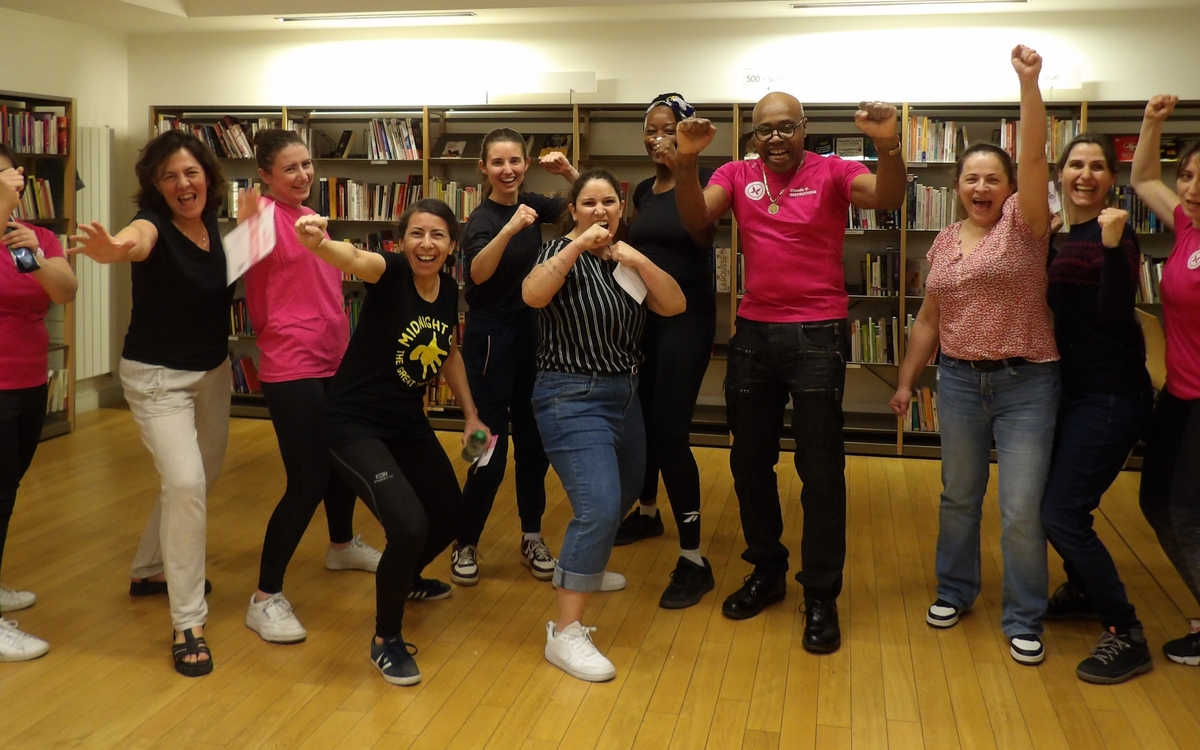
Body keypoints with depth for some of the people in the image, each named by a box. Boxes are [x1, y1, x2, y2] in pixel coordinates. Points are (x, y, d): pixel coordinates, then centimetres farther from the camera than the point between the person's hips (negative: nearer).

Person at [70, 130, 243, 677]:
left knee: (200, 479, 20)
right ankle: (188, 624, -10)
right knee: (185, 482, -21)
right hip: (157, 377, -7)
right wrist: (109, 249, -70)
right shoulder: (153, 225, -22)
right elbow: (133, 241, -47)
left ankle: (150, 570, 44)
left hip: (212, 371, 8)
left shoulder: (212, 225, -1)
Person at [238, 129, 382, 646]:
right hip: (291, 366, -9)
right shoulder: (262, 214, -13)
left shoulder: (308, 216, 13)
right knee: (307, 481, -10)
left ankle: (342, 546, 49)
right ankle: (265, 599, 2)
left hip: (333, 359, 9)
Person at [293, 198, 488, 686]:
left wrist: (470, 414, 15)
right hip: (355, 423, -7)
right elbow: (356, 259, -43)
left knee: (449, 517, 20)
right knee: (409, 524, -23)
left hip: (409, 422, 8)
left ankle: (404, 578, 53)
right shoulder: (391, 273, -19)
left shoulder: (449, 289, 0)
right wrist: (319, 244, -65)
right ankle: (386, 639, 1)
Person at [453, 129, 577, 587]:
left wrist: (569, 172, -6)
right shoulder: (482, 218, -16)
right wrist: (510, 229, -50)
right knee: (490, 450, -6)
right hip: (491, 336, -6)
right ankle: (465, 545, 11)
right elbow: (478, 272, -34)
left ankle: (531, 538, 23)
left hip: (531, 331, 7)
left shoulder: (531, 203, 3)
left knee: (533, 442, 11)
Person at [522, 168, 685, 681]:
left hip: (623, 394, 8)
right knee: (599, 506, -22)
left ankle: (581, 569, 50)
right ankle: (565, 634, -18)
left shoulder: (626, 259, 10)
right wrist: (577, 246, -32)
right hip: (573, 398, -8)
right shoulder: (563, 253, -8)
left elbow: (674, 305, -3)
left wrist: (639, 262, -16)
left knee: (624, 494, 23)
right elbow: (533, 295, -29)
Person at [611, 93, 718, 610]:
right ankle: (647, 512, 40)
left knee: (670, 430, -13)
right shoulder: (643, 190, 11)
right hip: (642, 314, 7)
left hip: (687, 317, -7)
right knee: (640, 419, 16)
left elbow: (703, 236, -27)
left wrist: (682, 170, -34)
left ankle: (693, 561, -6)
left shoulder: (702, 177, -10)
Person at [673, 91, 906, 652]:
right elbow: (695, 219, -11)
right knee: (749, 460, 14)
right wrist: (686, 162, -27)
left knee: (821, 469, 1)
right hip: (753, 333, 4)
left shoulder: (831, 172, -5)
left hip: (818, 335, -3)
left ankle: (821, 596, 14)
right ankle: (766, 570, 33)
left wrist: (888, 145, -40)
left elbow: (888, 198, -21)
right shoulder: (737, 175, 4)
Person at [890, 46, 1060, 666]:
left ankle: (1023, 619, 16)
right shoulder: (944, 242, 8)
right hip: (959, 381, 4)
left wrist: (1029, 81, -29)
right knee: (958, 495, 15)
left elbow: (1034, 155, -21)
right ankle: (955, 590, 34)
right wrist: (906, 381, 13)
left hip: (1026, 383, -4)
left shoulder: (1023, 223, -4)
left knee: (1022, 510, -1)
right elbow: (928, 320, 13)